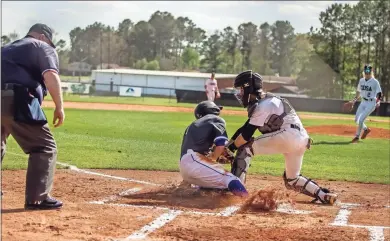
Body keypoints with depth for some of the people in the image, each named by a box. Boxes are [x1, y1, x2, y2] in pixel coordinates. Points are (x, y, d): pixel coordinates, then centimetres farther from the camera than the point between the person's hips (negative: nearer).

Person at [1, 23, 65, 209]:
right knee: (45, 146, 0)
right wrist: (59, 107, -6)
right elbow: (50, 76, -6)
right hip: (16, 100, -7)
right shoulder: (43, 47, 12)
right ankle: (37, 198, -6)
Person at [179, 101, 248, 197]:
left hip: (183, 165, 8)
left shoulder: (192, 125, 36)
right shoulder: (216, 120, 13)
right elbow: (221, 144, -3)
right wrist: (212, 160, 10)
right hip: (194, 160, -8)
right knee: (230, 180, -16)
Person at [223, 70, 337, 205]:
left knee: (245, 147, -6)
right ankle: (324, 195, 7)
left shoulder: (263, 105, -8)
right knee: (291, 180, 20)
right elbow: (244, 128, 20)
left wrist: (230, 148, -2)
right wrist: (227, 145, 13)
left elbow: (246, 134, -12)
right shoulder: (262, 103, 22)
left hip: (288, 135, -10)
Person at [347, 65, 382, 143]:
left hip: (371, 103, -7)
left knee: (361, 120, -13)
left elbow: (379, 93, -14)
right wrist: (354, 100, 18)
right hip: (363, 102, 7)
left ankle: (357, 137, 2)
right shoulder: (361, 80, 6)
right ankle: (366, 129, 33)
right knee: (356, 120, 7)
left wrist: (378, 102, -28)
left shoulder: (375, 82, -12)